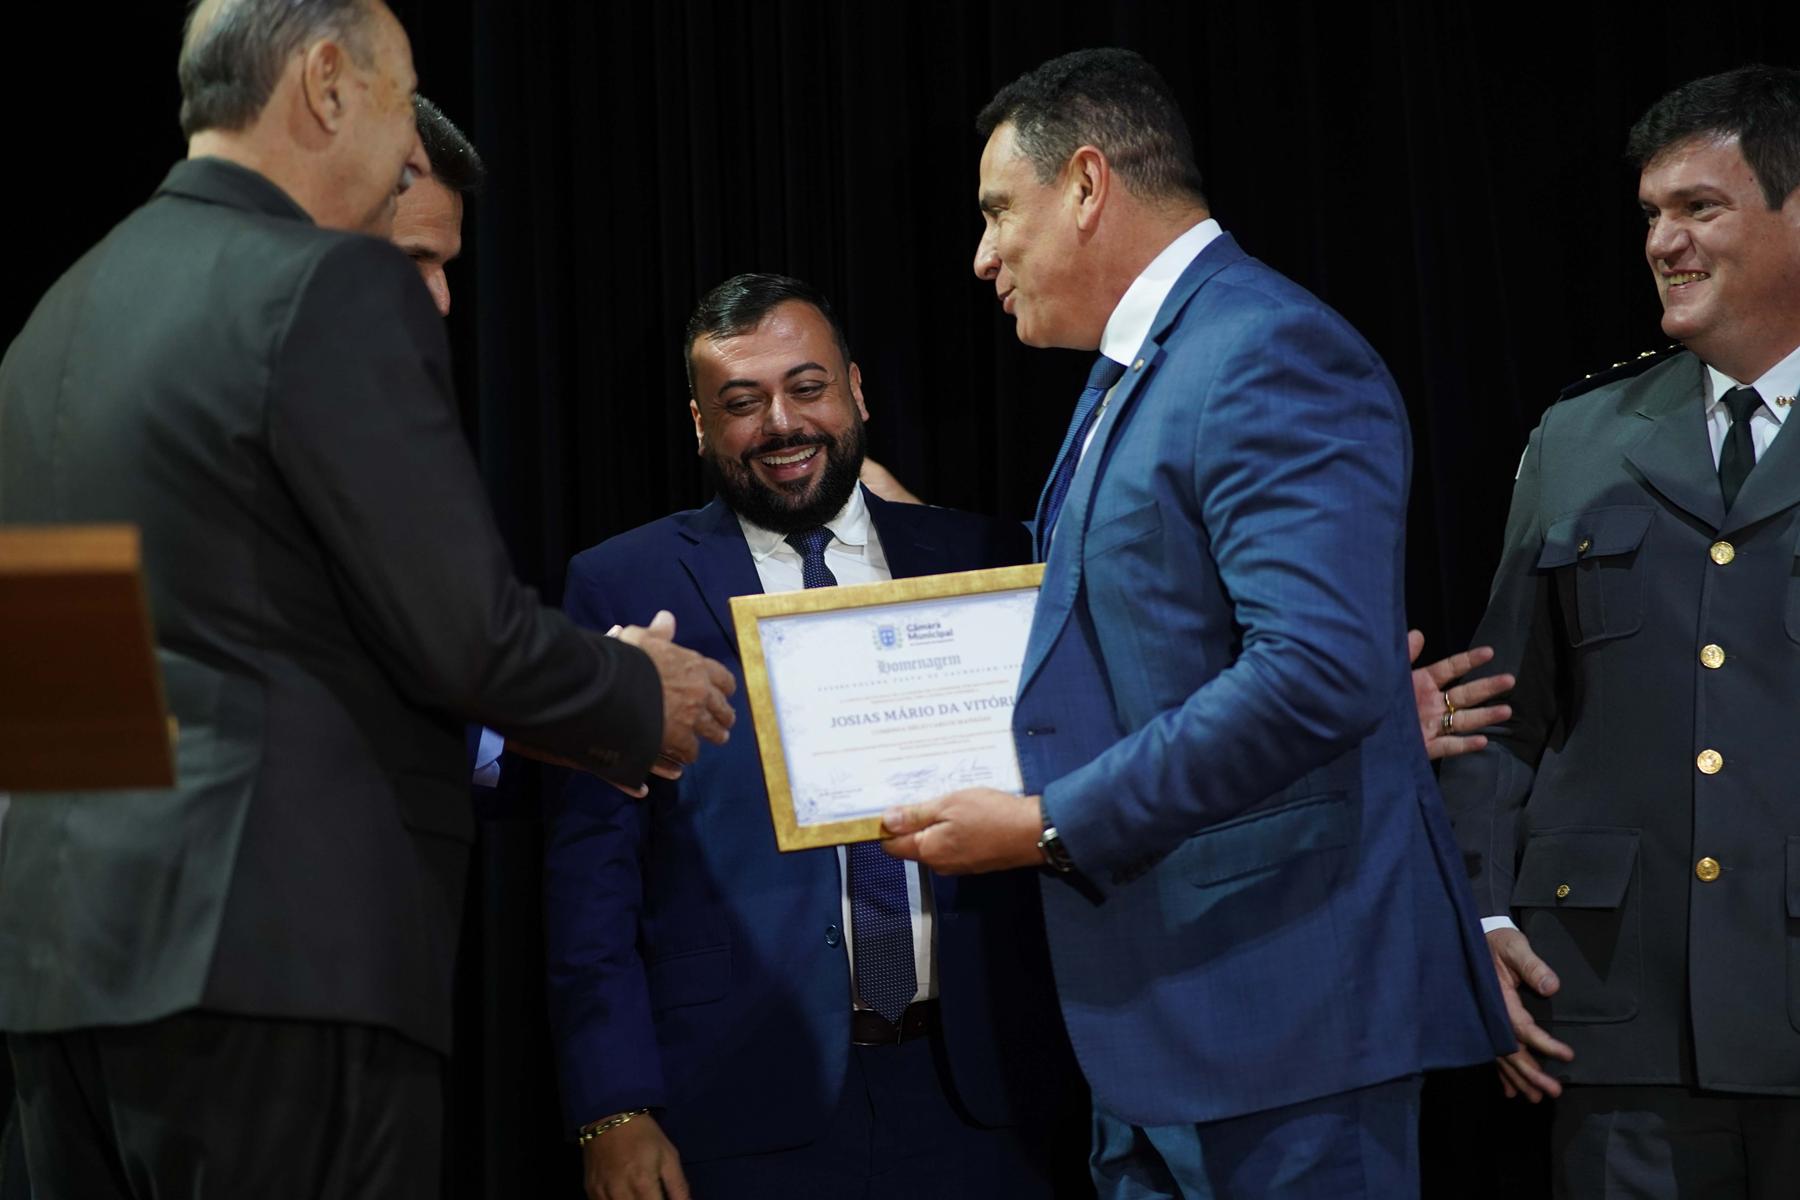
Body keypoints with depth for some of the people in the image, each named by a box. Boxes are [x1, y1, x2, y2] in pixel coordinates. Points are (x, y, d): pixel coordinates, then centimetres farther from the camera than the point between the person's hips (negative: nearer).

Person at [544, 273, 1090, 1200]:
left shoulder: (982, 560, 8)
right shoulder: (622, 589, 3)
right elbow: (589, 865, -1)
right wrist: (614, 1112, -8)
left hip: (982, 1091, 2)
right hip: (749, 1109, -2)